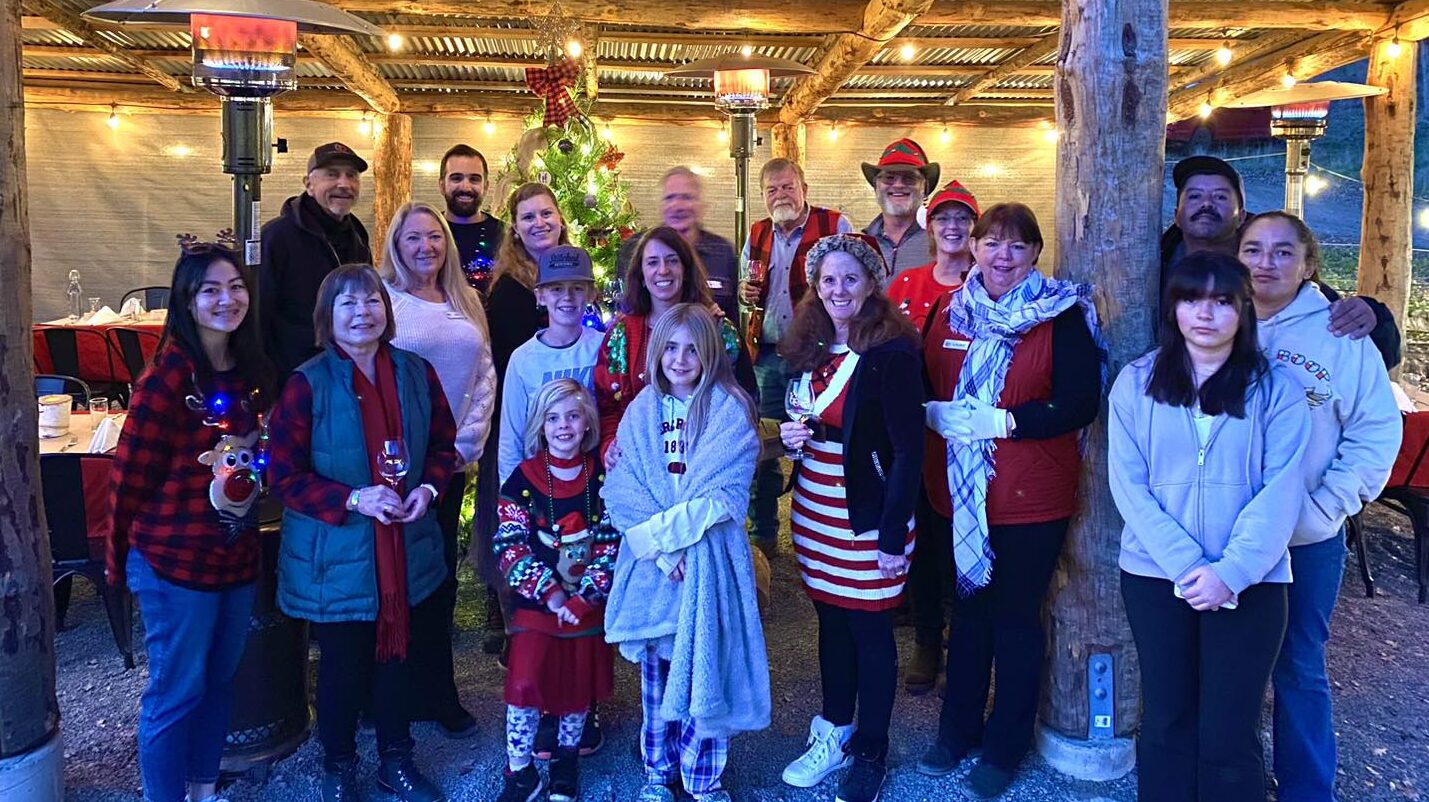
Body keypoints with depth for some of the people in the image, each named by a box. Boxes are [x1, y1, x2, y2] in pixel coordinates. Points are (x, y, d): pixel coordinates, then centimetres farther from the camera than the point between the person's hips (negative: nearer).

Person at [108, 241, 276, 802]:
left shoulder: (255, 372, 3)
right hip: (175, 561, -6)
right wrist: (123, 560, -3)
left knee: (219, 680, 19)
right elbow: (131, 472, -11)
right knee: (176, 691, 6)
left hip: (237, 556, 7)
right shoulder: (168, 376, -17)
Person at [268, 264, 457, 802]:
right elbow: (285, 477, -12)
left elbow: (443, 445, 9)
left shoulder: (416, 373, -1)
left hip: (406, 550, 3)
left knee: (396, 655, 17)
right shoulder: (307, 384, -13)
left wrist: (428, 488, -10)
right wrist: (353, 500, -23)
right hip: (335, 556, -3)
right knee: (343, 664, 12)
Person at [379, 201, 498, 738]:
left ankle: (434, 691, 23)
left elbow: (484, 377, 10)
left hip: (452, 461, 5)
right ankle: (431, 692, 17)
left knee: (442, 572, 11)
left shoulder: (466, 303, 11)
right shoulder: (384, 300, -5)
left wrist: (467, 444, 0)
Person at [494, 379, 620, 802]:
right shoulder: (523, 478, -7)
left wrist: (583, 599, -14)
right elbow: (510, 548, -10)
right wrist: (550, 595, -17)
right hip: (536, 604, -1)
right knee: (525, 684, -6)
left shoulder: (603, 476, -4)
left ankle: (566, 759, 35)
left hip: (589, 604, 1)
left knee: (580, 683, 12)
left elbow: (611, 544, -6)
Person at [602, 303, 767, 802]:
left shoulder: (730, 410, -3)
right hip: (651, 563, 3)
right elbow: (621, 492, -2)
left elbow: (726, 496, -11)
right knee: (656, 668, 11)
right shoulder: (640, 411, 6)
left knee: (704, 668, 3)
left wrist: (663, 530, -14)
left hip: (709, 562, -2)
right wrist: (661, 548, -15)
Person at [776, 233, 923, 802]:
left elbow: (908, 450, -16)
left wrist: (894, 535, -18)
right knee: (831, 620, 16)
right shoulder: (809, 347, 7)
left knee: (870, 630, 6)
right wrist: (789, 434, -4)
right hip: (814, 510, 6)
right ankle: (834, 733, 32)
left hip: (867, 517, -6)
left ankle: (869, 756, 22)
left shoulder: (892, 352, -14)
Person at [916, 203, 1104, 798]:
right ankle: (958, 729, 35)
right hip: (958, 493, 4)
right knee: (968, 608, 17)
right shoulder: (949, 313, 6)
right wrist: (935, 414, -12)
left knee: (1015, 618, 8)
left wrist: (1000, 422, -22)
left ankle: (1005, 748, 27)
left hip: (1031, 498, -4)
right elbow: (922, 387, 9)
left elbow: (1080, 405, -15)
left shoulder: (1061, 317, -8)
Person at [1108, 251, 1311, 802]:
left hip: (1249, 583, -1)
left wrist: (1231, 571, -17)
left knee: (1227, 739, 1)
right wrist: (1187, 564, -13)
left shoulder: (1276, 389, 1)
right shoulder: (1136, 383, 2)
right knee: (1166, 725, 10)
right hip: (1155, 575, 1)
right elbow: (1128, 485, -4)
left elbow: (1281, 492, -6)